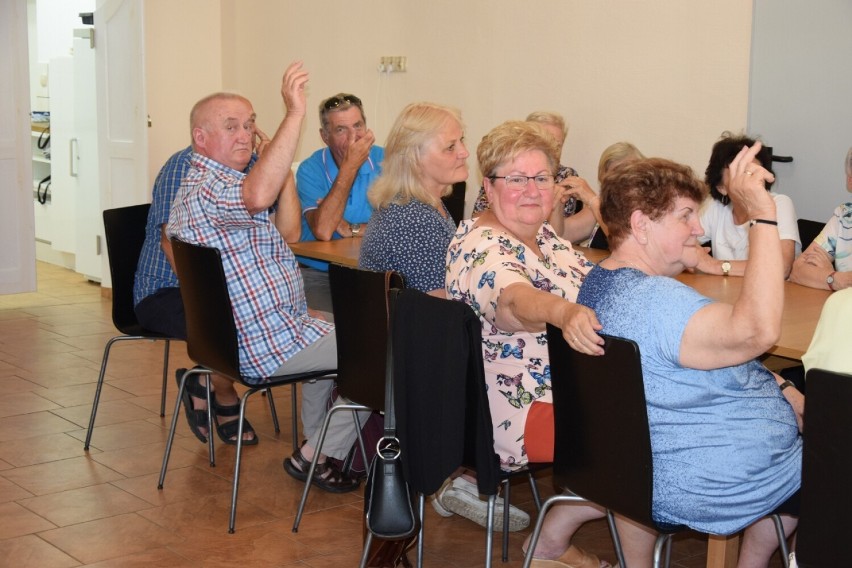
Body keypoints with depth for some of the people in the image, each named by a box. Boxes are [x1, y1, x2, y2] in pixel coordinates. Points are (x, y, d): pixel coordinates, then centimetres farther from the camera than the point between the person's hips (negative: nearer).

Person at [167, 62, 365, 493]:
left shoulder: (208, 181, 14)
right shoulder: (207, 186, -22)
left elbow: (287, 234, 15)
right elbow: (258, 196, -48)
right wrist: (294, 114, -47)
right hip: (265, 347, -11)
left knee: (333, 332, 33)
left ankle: (318, 445, 36)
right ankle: (314, 457, 6)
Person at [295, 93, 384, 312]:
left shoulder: (384, 160, -1)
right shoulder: (310, 170, -6)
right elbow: (323, 231, -23)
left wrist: (352, 229, -14)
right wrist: (350, 166, -19)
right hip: (318, 275, -2)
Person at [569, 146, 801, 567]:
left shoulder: (602, 280, 4)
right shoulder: (652, 301, -30)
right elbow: (757, 330, -44)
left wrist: (781, 390, 6)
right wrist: (762, 217, -40)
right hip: (716, 488, -10)